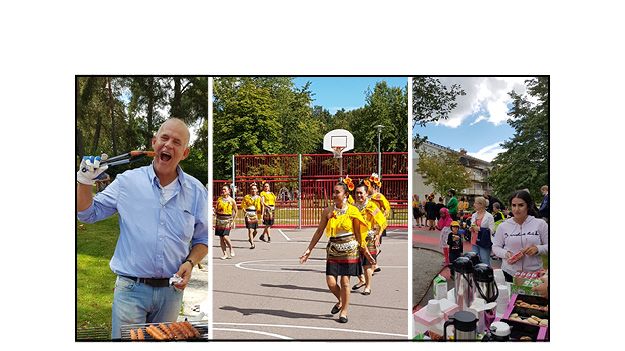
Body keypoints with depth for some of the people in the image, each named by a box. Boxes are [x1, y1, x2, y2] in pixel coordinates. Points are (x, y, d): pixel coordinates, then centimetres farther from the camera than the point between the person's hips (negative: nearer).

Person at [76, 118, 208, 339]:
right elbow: (87, 214, 6)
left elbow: (202, 239, 9)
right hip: (130, 288, -2)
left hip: (171, 290, 2)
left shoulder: (196, 191, 1)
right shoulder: (127, 182, -2)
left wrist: (190, 263, -9)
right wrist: (85, 180, -9)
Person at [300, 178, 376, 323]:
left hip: (349, 250, -2)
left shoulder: (353, 211, -6)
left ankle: (344, 311, 19)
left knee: (345, 281, 0)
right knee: (331, 282, -2)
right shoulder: (328, 211, 0)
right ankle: (340, 301, 30)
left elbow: (358, 233, 2)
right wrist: (309, 250, 2)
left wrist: (366, 252, 2)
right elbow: (319, 231, 4)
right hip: (333, 250, 2)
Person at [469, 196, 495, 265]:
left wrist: (479, 229, -17)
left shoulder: (489, 216, -8)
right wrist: (471, 228, 3)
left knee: (485, 263, -1)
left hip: (484, 243, -6)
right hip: (474, 242, 6)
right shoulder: (473, 215, 13)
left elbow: (491, 230, -13)